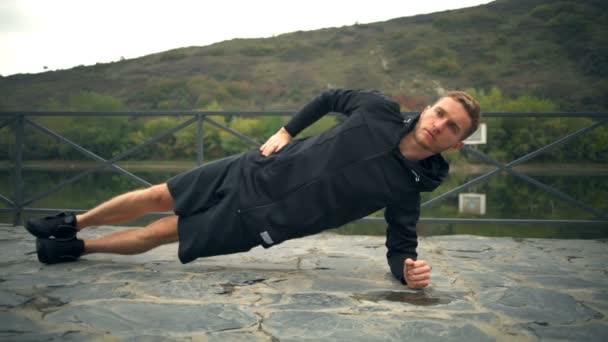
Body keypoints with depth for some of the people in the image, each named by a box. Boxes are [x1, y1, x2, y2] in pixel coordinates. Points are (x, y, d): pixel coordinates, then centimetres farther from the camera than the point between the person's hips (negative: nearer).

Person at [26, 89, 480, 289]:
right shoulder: (379, 108, -8)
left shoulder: (407, 189, -13)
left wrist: (409, 271, -31)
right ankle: (71, 223, 36)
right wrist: (286, 132, 3)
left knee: (160, 233, 3)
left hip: (257, 222, -2)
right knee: (158, 197, 8)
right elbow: (330, 98, 9)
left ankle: (75, 248, 31)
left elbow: (401, 247, -8)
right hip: (252, 173, 2)